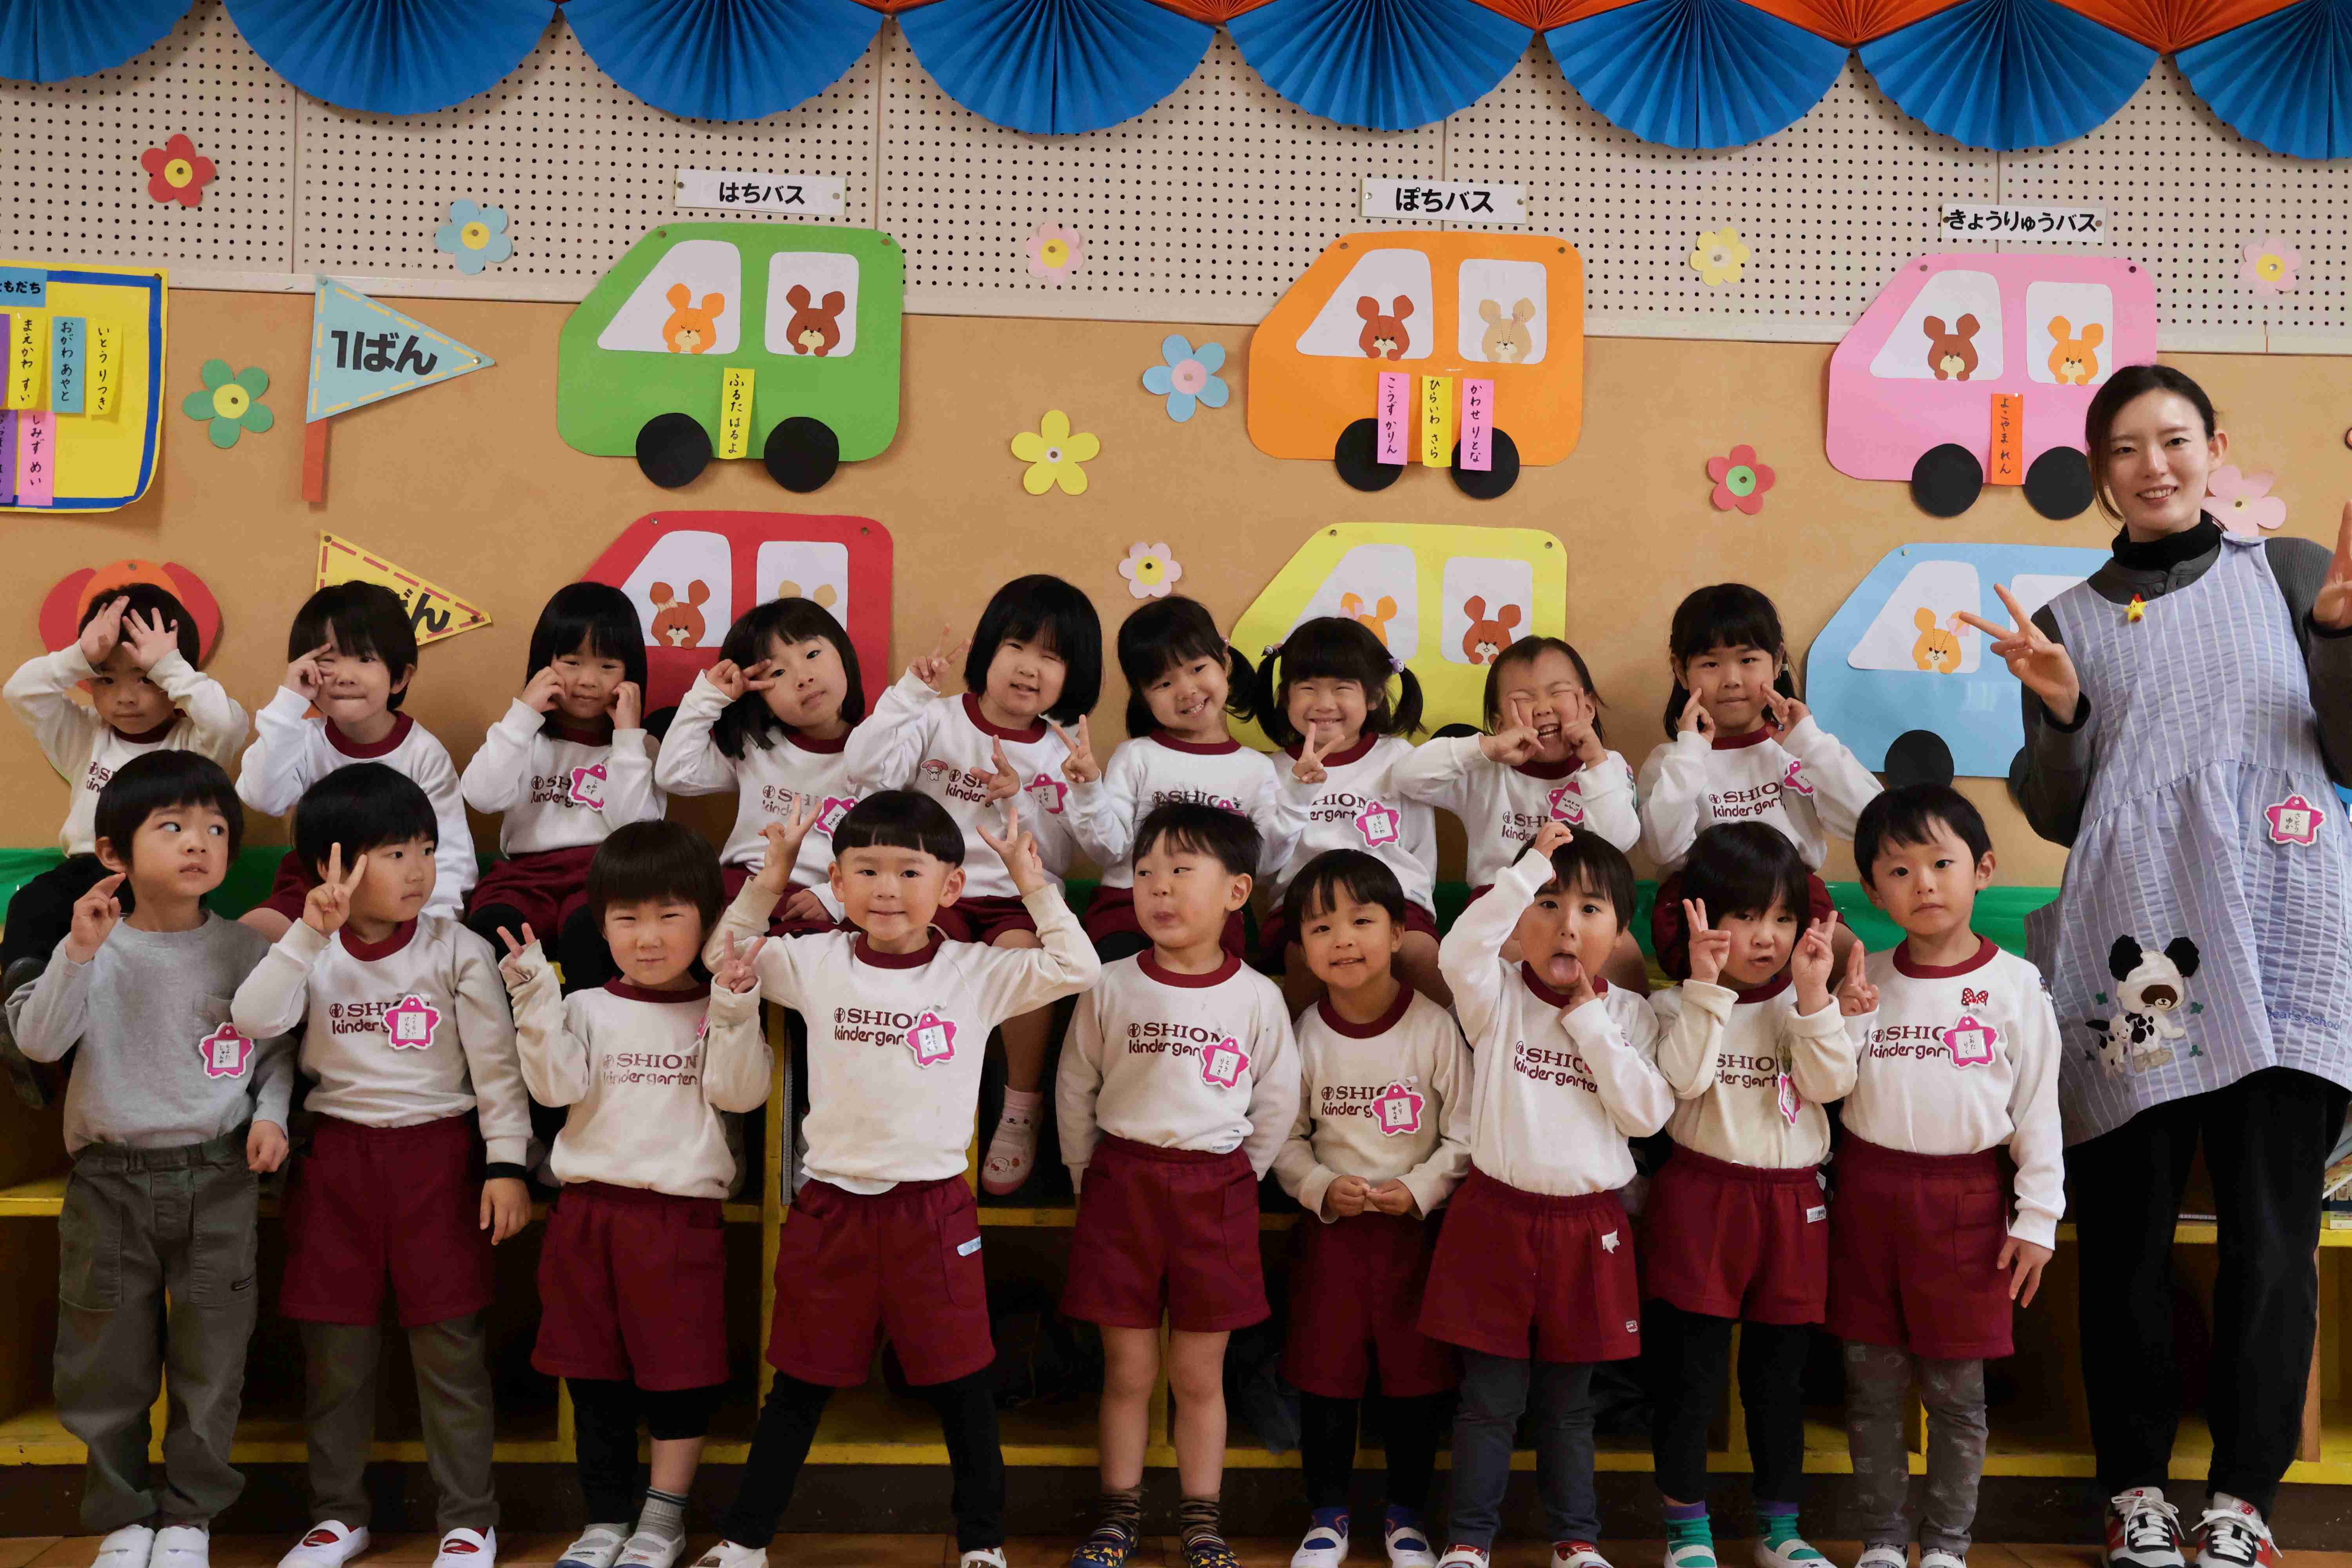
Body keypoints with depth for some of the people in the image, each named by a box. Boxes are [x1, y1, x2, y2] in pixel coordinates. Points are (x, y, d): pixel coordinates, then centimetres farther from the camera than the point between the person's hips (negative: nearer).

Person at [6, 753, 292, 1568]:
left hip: (218, 1179, 0)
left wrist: (270, 1111, -6)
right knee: (109, 1361, 9)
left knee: (210, 1359, 7)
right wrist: (79, 951, -25)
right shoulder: (94, 949, -4)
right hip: (112, 1183, 0)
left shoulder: (247, 950, -1)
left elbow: (281, 1045, 9)